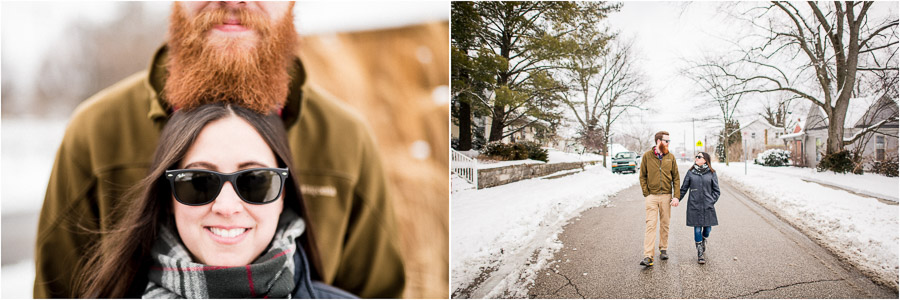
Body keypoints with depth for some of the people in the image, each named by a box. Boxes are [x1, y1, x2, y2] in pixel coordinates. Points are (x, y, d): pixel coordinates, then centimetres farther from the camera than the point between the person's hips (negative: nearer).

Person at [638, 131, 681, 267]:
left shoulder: (670, 157, 5)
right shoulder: (647, 156, 0)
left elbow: (676, 178, 6)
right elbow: (642, 176, 4)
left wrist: (676, 196, -3)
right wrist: (646, 194, -5)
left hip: (666, 196, 2)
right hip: (652, 196, -2)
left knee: (665, 224, 10)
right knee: (651, 225, -9)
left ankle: (663, 249, 27)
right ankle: (648, 256, -12)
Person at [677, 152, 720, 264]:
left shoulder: (711, 173, 2)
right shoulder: (690, 173, 4)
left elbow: (716, 190, 7)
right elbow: (684, 188, 9)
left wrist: (712, 201, -3)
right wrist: (677, 199, 2)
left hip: (708, 207, 0)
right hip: (694, 206, 0)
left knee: (707, 228, 6)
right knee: (697, 229, 0)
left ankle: (703, 241, 39)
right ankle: (700, 253, 11)